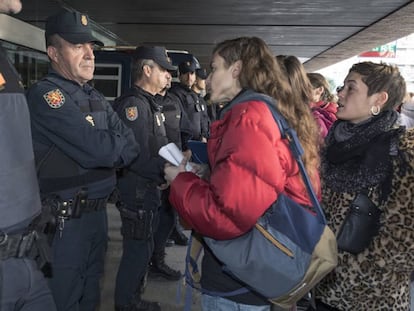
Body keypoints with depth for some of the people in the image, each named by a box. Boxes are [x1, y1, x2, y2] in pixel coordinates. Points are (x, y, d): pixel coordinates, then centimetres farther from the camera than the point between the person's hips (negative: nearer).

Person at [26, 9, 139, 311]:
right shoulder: (46, 94, -16)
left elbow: (128, 143, 7)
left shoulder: (95, 97, 11)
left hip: (98, 211, 8)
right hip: (66, 220, -7)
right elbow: (96, 148, -26)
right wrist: (123, 147, -8)